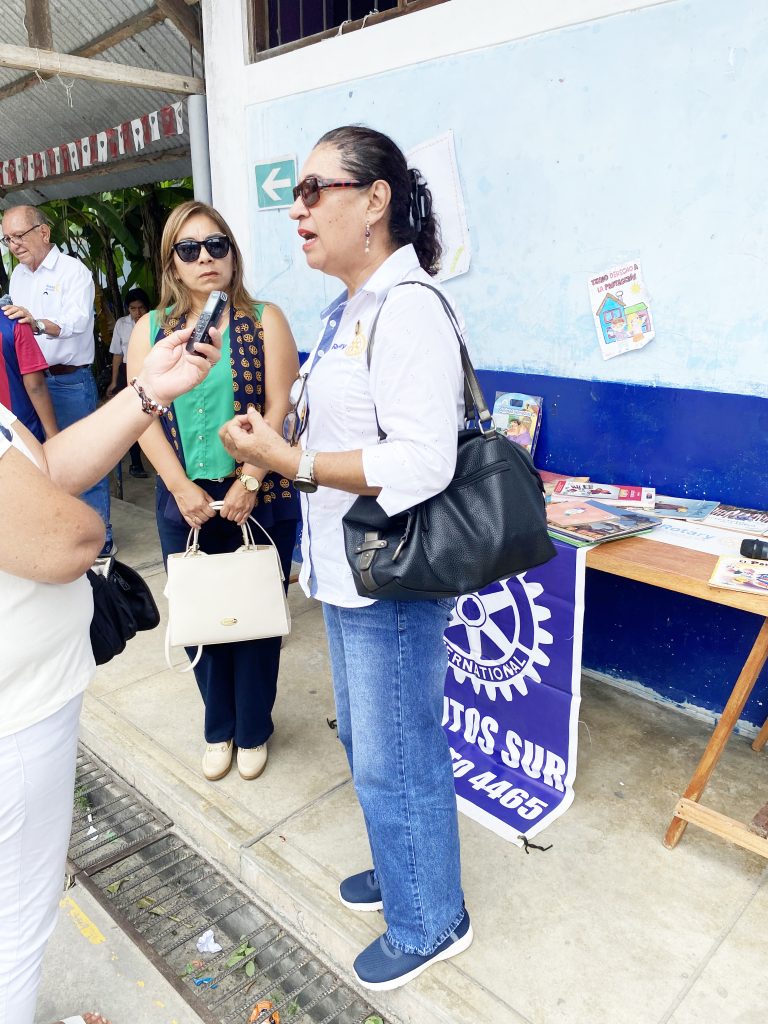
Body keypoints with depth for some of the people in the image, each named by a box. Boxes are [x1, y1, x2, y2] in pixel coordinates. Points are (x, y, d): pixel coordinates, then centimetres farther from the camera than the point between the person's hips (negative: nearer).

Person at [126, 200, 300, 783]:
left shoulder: (264, 320, 1)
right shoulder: (151, 329, 8)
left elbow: (279, 407, -7)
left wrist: (248, 483, -15)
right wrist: (183, 489, -11)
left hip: (260, 500, -2)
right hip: (185, 502, 3)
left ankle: (253, 732, 28)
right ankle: (218, 729, 32)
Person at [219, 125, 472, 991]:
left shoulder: (407, 308, -19)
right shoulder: (347, 307, 12)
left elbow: (420, 464, -28)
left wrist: (288, 461, -21)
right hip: (345, 575, 10)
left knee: (396, 761, 8)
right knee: (365, 742, 24)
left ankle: (429, 924, 34)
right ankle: (400, 870, 50)